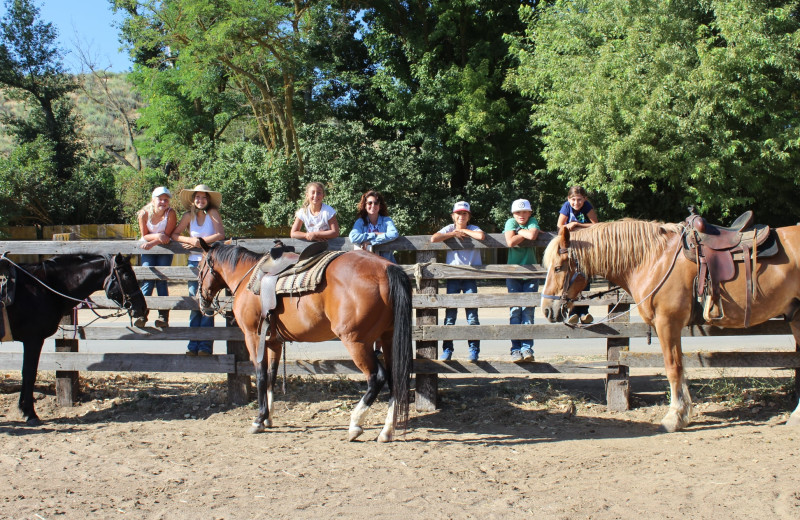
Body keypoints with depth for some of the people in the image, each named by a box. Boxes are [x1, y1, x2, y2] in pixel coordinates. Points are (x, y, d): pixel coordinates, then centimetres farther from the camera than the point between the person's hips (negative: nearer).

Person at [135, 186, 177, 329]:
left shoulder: (171, 214, -19)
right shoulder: (144, 213, -15)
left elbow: (167, 236, -18)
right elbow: (144, 235, -9)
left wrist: (152, 243, -31)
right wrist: (158, 236, -28)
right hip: (148, 249, 1)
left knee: (161, 279, -9)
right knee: (148, 278, -12)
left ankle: (163, 316, -3)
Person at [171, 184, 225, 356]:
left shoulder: (212, 213, -3)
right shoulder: (189, 216, 6)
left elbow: (220, 235, -14)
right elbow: (174, 235, 5)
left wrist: (199, 242, -14)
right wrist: (190, 240, -12)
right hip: (194, 261, 3)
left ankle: (205, 345, -4)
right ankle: (193, 345, 6)